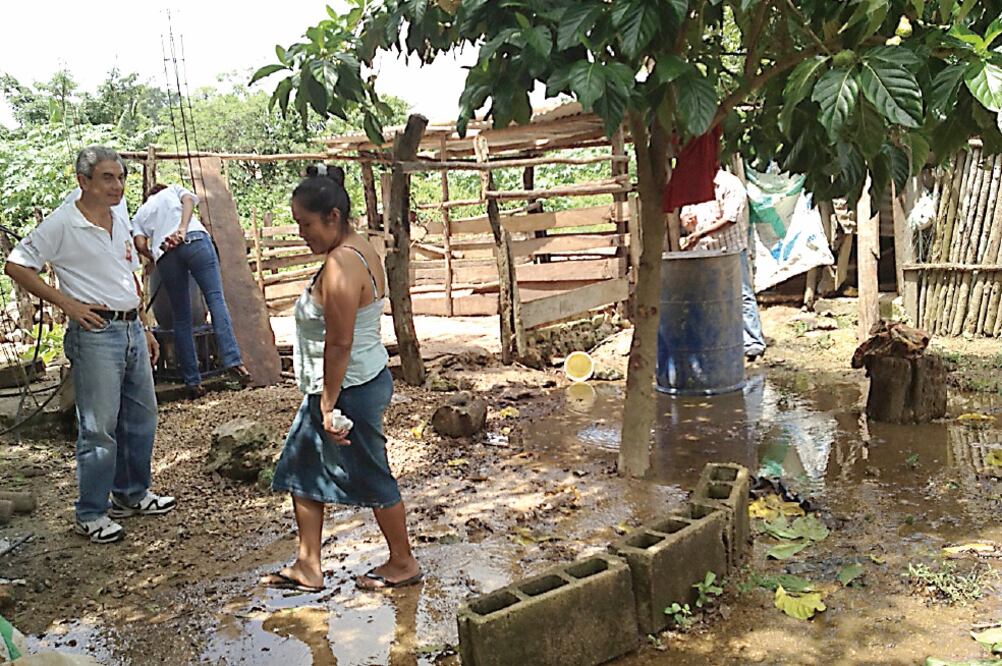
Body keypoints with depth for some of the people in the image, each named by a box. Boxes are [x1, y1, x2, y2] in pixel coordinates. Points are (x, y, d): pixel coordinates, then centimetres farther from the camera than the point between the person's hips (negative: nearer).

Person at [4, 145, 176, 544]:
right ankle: (90, 515, 11)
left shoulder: (121, 222, 13)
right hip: (95, 334, -8)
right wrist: (68, 304, -14)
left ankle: (132, 494, 31)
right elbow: (16, 266, -10)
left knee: (141, 417, 15)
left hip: (131, 330, 8)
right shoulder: (62, 224, -10)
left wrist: (144, 330, 18)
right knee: (99, 428, -3)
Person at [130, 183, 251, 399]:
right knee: (215, 298, -9)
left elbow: (140, 244, 13)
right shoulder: (173, 190, 33)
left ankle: (193, 382, 2)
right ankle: (232, 360, -28)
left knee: (182, 317, 5)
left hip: (164, 254, 2)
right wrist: (182, 228, -6)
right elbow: (188, 199, 8)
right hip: (195, 240, -2)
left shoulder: (139, 214, 33)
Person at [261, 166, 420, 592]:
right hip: (365, 379, 11)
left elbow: (340, 344, -24)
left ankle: (403, 563, 25)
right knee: (301, 469, 16)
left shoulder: (340, 266, -23)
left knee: (370, 477, 6)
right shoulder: (361, 250, 8)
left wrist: (328, 406, -20)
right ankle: (307, 566, 25)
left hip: (350, 388, -11)